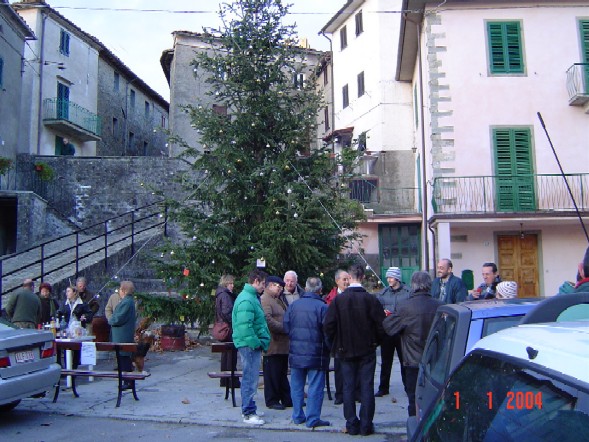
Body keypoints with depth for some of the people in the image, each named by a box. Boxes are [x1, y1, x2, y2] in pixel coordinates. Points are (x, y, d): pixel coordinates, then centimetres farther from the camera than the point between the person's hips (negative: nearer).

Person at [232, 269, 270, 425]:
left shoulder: (251, 297, 15)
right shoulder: (247, 300, -19)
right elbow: (245, 326, -25)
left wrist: (260, 342, 18)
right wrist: (256, 343, -20)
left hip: (252, 344, 11)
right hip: (250, 346, -11)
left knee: (250, 378, 18)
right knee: (250, 379, -4)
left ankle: (248, 409, 29)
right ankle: (248, 414, 4)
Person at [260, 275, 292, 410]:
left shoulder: (278, 300, 21)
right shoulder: (264, 300, -12)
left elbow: (286, 317, 28)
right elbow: (267, 320, -24)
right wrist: (285, 329, -19)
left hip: (283, 344, 10)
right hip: (273, 344, -10)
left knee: (283, 373, 15)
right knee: (272, 373, 0)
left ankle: (286, 399, 23)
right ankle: (272, 401, 10)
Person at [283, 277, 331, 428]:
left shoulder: (293, 305, 1)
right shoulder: (322, 307, -12)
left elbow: (286, 327, 5)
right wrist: (329, 348, 4)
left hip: (296, 353, 4)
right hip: (316, 354, -4)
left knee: (297, 386, 14)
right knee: (315, 387, 4)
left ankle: (298, 416, 22)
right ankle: (313, 418, 6)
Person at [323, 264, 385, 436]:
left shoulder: (338, 299, -8)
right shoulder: (371, 299, -10)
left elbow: (328, 325, -8)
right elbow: (381, 324, -10)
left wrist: (337, 344, 7)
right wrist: (375, 342, 7)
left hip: (346, 350, 1)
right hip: (367, 350, 0)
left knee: (348, 387, 9)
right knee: (367, 387, 7)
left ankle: (352, 425, 13)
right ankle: (366, 425, 10)